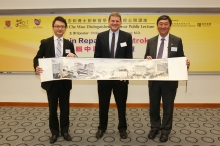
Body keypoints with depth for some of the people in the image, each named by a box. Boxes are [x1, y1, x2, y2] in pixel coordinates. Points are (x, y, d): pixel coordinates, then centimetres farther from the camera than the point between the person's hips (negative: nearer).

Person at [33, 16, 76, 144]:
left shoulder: (69, 44, 6)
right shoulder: (45, 42, 0)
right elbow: (37, 58, 1)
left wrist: (73, 56, -15)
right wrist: (37, 67, -20)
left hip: (65, 81, 2)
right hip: (51, 81, -1)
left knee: (65, 107, 12)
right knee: (53, 108, 11)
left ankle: (64, 130, 29)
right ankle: (54, 132, 28)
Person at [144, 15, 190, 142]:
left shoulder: (177, 41, 0)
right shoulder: (151, 41, 6)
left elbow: (181, 59, 2)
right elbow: (147, 58, 9)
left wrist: (186, 63, -19)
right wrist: (147, 58, -14)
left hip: (170, 80, -2)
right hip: (154, 79, 2)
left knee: (168, 106, 10)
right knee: (154, 105, 14)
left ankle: (165, 130, 28)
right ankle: (155, 127, 33)